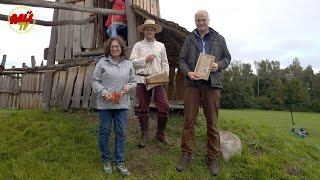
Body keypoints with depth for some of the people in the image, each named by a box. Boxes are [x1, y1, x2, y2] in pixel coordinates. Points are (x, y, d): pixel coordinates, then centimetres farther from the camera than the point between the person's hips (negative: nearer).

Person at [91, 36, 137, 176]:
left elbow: (134, 81, 16)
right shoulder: (102, 62, 0)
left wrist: (129, 86, -6)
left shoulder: (128, 64, 10)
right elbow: (95, 81, 0)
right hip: (105, 103, -2)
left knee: (121, 132, 5)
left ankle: (120, 162, 18)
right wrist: (103, 92, -15)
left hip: (122, 104, 2)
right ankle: (106, 161, 25)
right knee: (105, 131, 7)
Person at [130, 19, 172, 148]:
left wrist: (165, 74, 1)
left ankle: (160, 134, 11)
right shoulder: (138, 45, 9)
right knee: (143, 109, 4)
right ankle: (144, 135, 17)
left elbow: (165, 63, 16)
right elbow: (132, 62, 0)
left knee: (164, 107, -7)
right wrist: (145, 59, -9)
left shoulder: (161, 46, 16)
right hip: (142, 80, -1)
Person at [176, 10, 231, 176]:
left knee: (212, 122, 4)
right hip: (192, 82, 0)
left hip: (212, 83, 0)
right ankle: (186, 154, 12)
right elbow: (182, 60, 9)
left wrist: (218, 65, -7)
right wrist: (188, 72, -11)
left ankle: (213, 157, 14)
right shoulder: (189, 39, 12)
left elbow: (227, 57, 15)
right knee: (188, 120, 1)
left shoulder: (219, 39, 13)